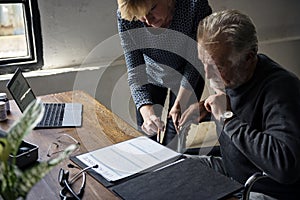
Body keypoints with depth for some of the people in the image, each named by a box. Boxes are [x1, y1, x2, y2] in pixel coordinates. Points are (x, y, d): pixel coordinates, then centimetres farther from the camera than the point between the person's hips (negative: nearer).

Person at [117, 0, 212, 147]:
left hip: (186, 78, -1)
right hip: (151, 75, 2)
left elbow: (195, 61, -22)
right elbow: (135, 72, -26)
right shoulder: (125, 16, -29)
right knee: (145, 136, 13)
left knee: (172, 145, 0)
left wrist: (179, 105, -23)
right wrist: (146, 110, -43)